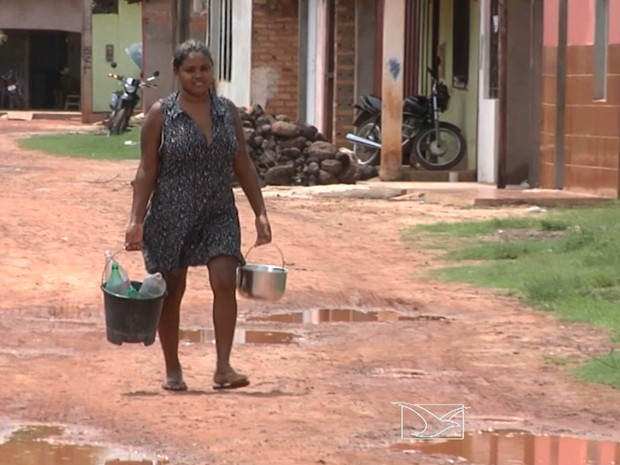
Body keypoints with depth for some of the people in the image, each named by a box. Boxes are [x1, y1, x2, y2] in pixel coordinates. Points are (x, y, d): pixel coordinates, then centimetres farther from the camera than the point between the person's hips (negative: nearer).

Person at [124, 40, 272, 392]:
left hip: (219, 214, 2)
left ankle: (223, 368, -12)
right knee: (172, 291, 6)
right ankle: (173, 369, 20)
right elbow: (147, 171, -5)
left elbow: (243, 167, 10)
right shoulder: (161, 114, -5)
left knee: (225, 282, -13)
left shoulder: (228, 112, 5)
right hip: (171, 215, -2)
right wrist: (137, 220, -11)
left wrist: (261, 213, 6)